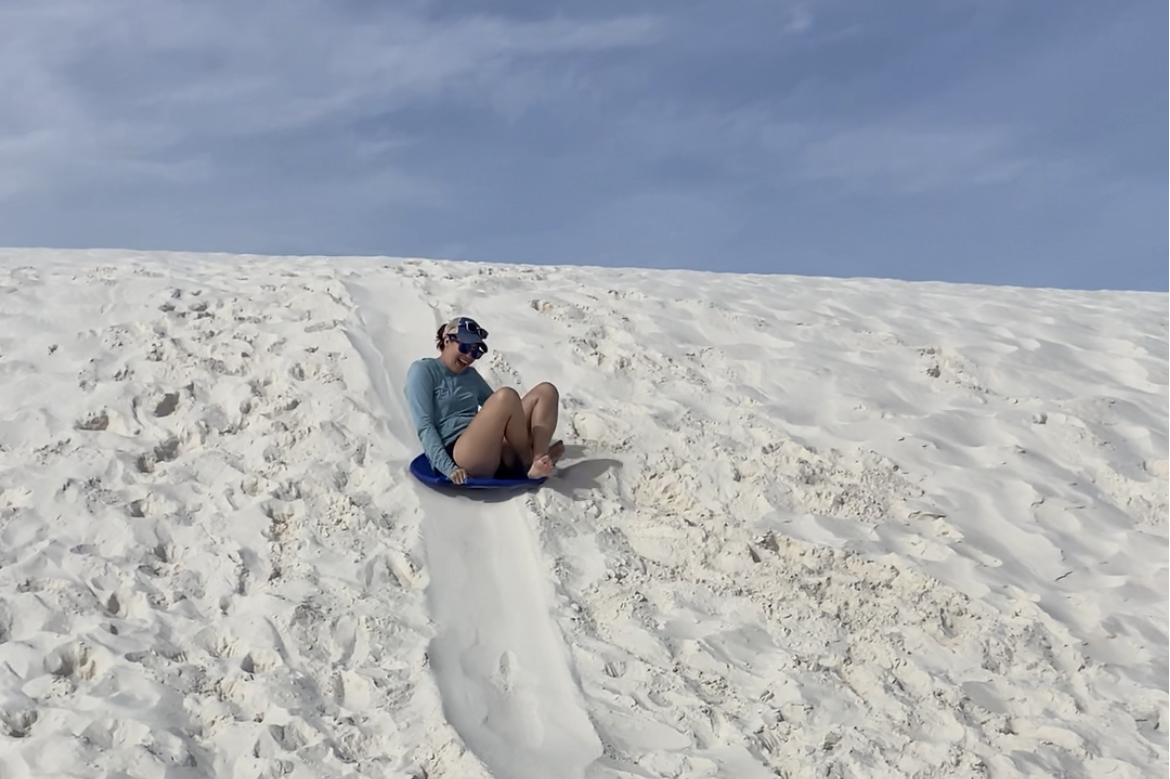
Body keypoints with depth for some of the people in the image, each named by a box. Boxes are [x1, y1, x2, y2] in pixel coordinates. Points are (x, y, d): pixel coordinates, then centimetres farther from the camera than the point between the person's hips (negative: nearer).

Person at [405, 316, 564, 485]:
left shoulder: (470, 375, 24)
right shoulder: (423, 370, 3)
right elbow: (424, 425, -8)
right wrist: (447, 468, -20)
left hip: (499, 454, 8)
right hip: (459, 457, -8)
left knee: (546, 391, -4)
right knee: (506, 396, -29)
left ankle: (538, 462, -27)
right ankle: (529, 462, -10)